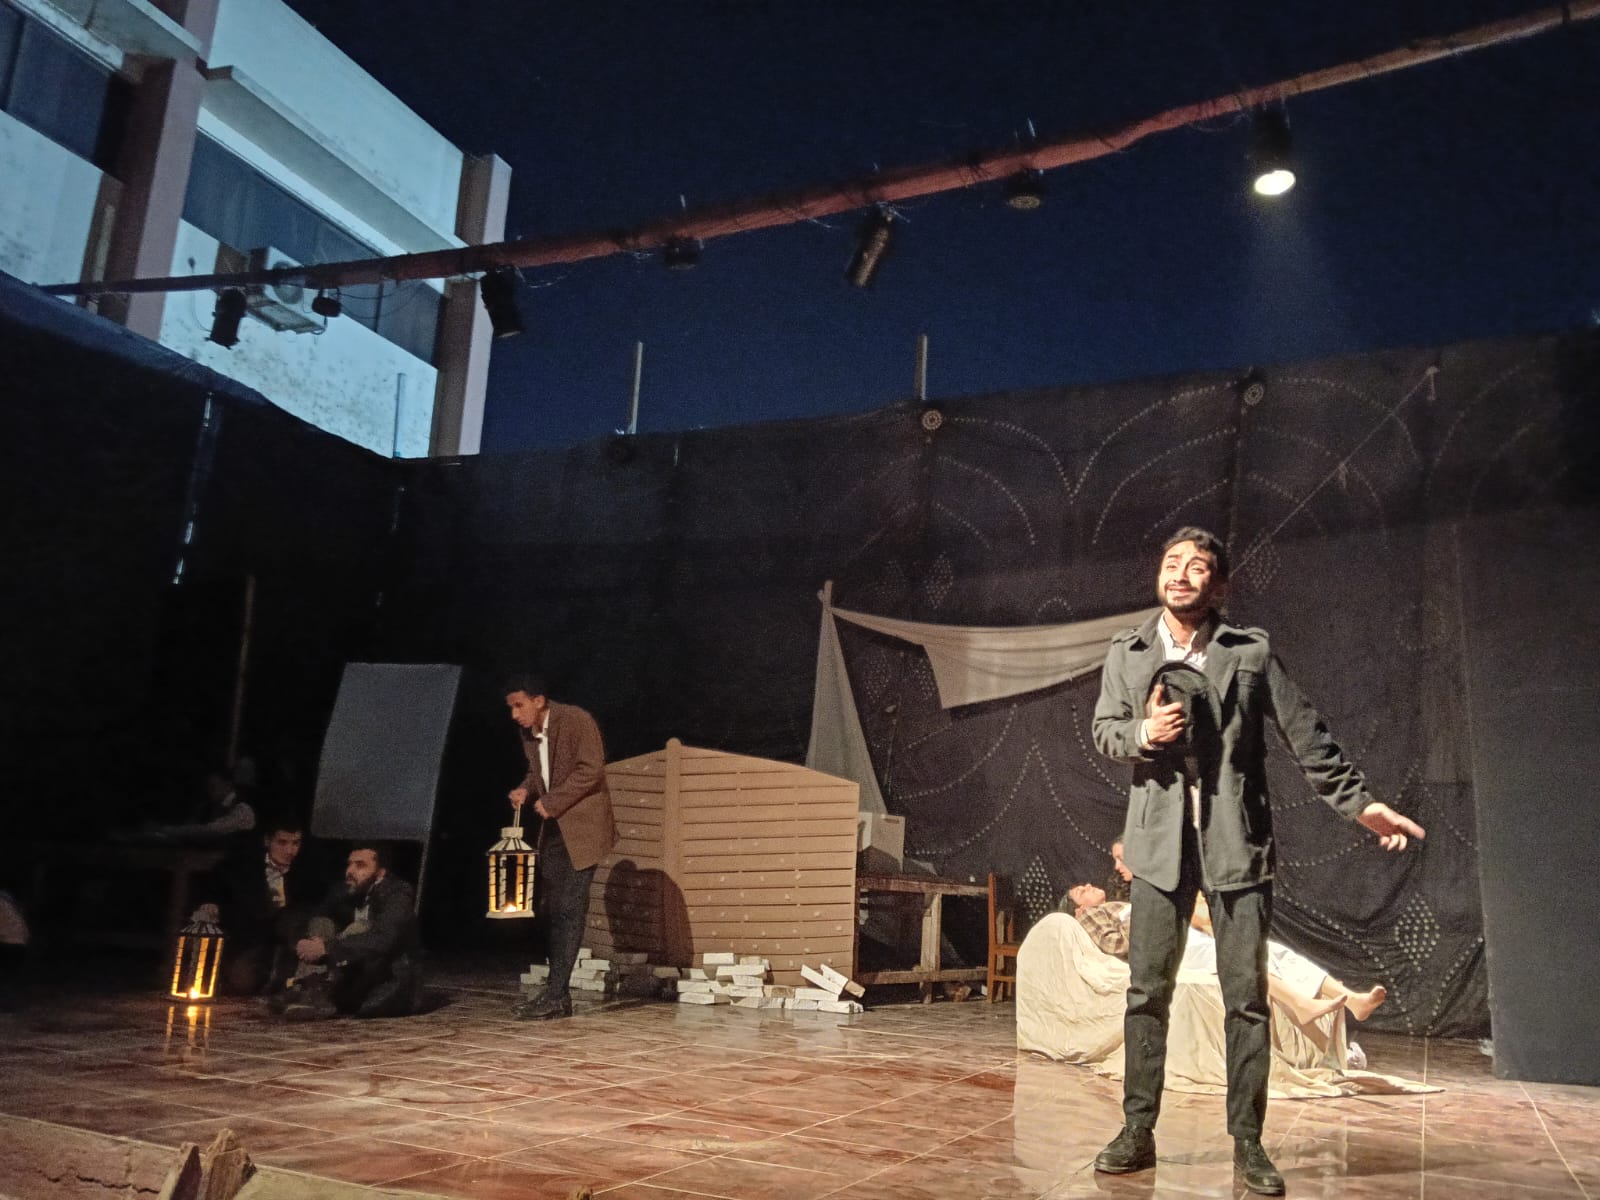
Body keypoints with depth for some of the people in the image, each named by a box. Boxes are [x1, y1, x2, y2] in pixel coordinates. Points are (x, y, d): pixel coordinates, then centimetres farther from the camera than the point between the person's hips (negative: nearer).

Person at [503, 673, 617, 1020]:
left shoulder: (576, 720, -14)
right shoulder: (528, 733, 10)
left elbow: (591, 769, -19)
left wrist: (552, 802, -18)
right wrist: (526, 790, -1)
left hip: (583, 825, -8)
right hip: (554, 829, 8)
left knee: (570, 910, -10)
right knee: (553, 910, 6)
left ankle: (555, 995, -8)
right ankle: (559, 996, 11)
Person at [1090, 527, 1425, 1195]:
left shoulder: (1250, 650, 4)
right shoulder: (1127, 652, 9)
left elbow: (1305, 734, 5)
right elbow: (1104, 731, 9)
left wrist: (1360, 803, 3)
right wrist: (1141, 732, -12)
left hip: (1236, 840, -1)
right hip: (1159, 839, 1)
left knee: (1246, 994, 1)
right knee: (1147, 990, 3)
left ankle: (1247, 1142, 12)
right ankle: (1138, 1133, 12)